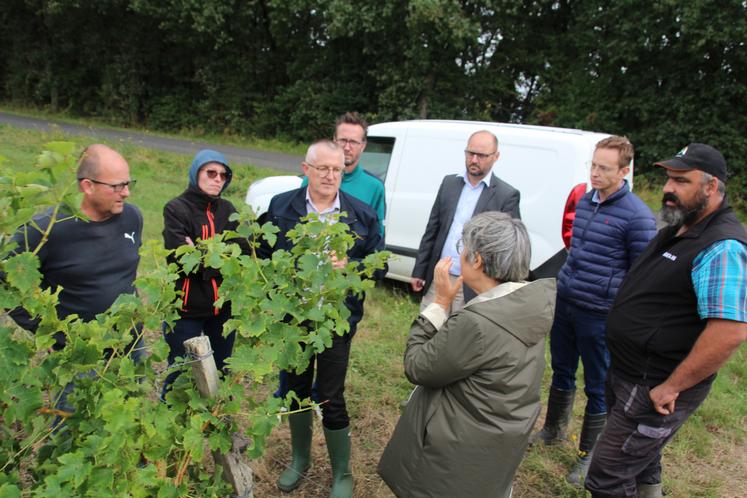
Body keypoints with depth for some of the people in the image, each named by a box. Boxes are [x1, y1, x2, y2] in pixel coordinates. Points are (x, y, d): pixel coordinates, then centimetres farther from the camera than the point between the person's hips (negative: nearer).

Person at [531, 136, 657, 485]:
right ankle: (553, 430, 40)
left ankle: (589, 455, 27)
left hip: (600, 315, -6)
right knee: (561, 373, 20)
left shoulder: (638, 216, -15)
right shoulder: (584, 202, 6)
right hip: (564, 304, 6)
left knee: (597, 388, 10)